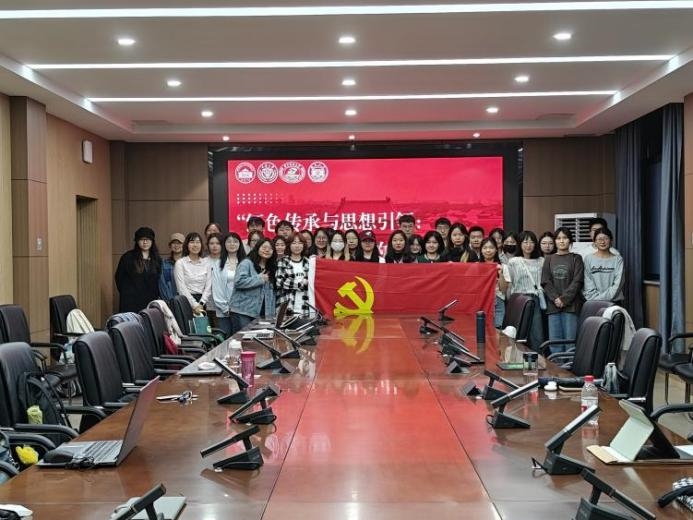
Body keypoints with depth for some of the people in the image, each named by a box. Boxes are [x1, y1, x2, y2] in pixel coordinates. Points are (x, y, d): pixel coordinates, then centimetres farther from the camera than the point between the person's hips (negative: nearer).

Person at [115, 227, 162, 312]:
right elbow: (119, 277, 7)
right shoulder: (128, 257, 2)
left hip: (150, 302, 2)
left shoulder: (157, 259, 10)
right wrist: (126, 294, 7)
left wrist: (156, 295, 5)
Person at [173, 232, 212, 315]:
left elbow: (208, 286, 7)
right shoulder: (180, 263, 3)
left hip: (202, 302, 3)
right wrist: (194, 305, -12)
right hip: (187, 301, -2)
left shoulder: (206, 263, 11)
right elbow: (182, 288, -5)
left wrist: (201, 304, -6)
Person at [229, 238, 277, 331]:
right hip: (242, 312, -6)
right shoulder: (246, 263, -4)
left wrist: (272, 314, 9)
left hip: (260, 314, 6)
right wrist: (260, 279, -12)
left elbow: (270, 293, 17)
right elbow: (239, 281, -21)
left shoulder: (270, 268, 18)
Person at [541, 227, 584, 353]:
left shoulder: (576, 258, 7)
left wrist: (564, 299, -11)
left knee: (570, 339, -4)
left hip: (571, 305, -2)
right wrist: (555, 299, -8)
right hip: (553, 305, 2)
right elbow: (545, 282, 6)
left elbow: (577, 281, -3)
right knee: (554, 341, 1)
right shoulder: (549, 259, 14)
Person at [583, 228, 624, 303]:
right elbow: (588, 285, 0)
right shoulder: (588, 259, 5)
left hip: (613, 302, 0)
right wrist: (597, 298, -12)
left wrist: (604, 297, -12)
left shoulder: (618, 259, 4)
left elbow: (617, 284, -3)